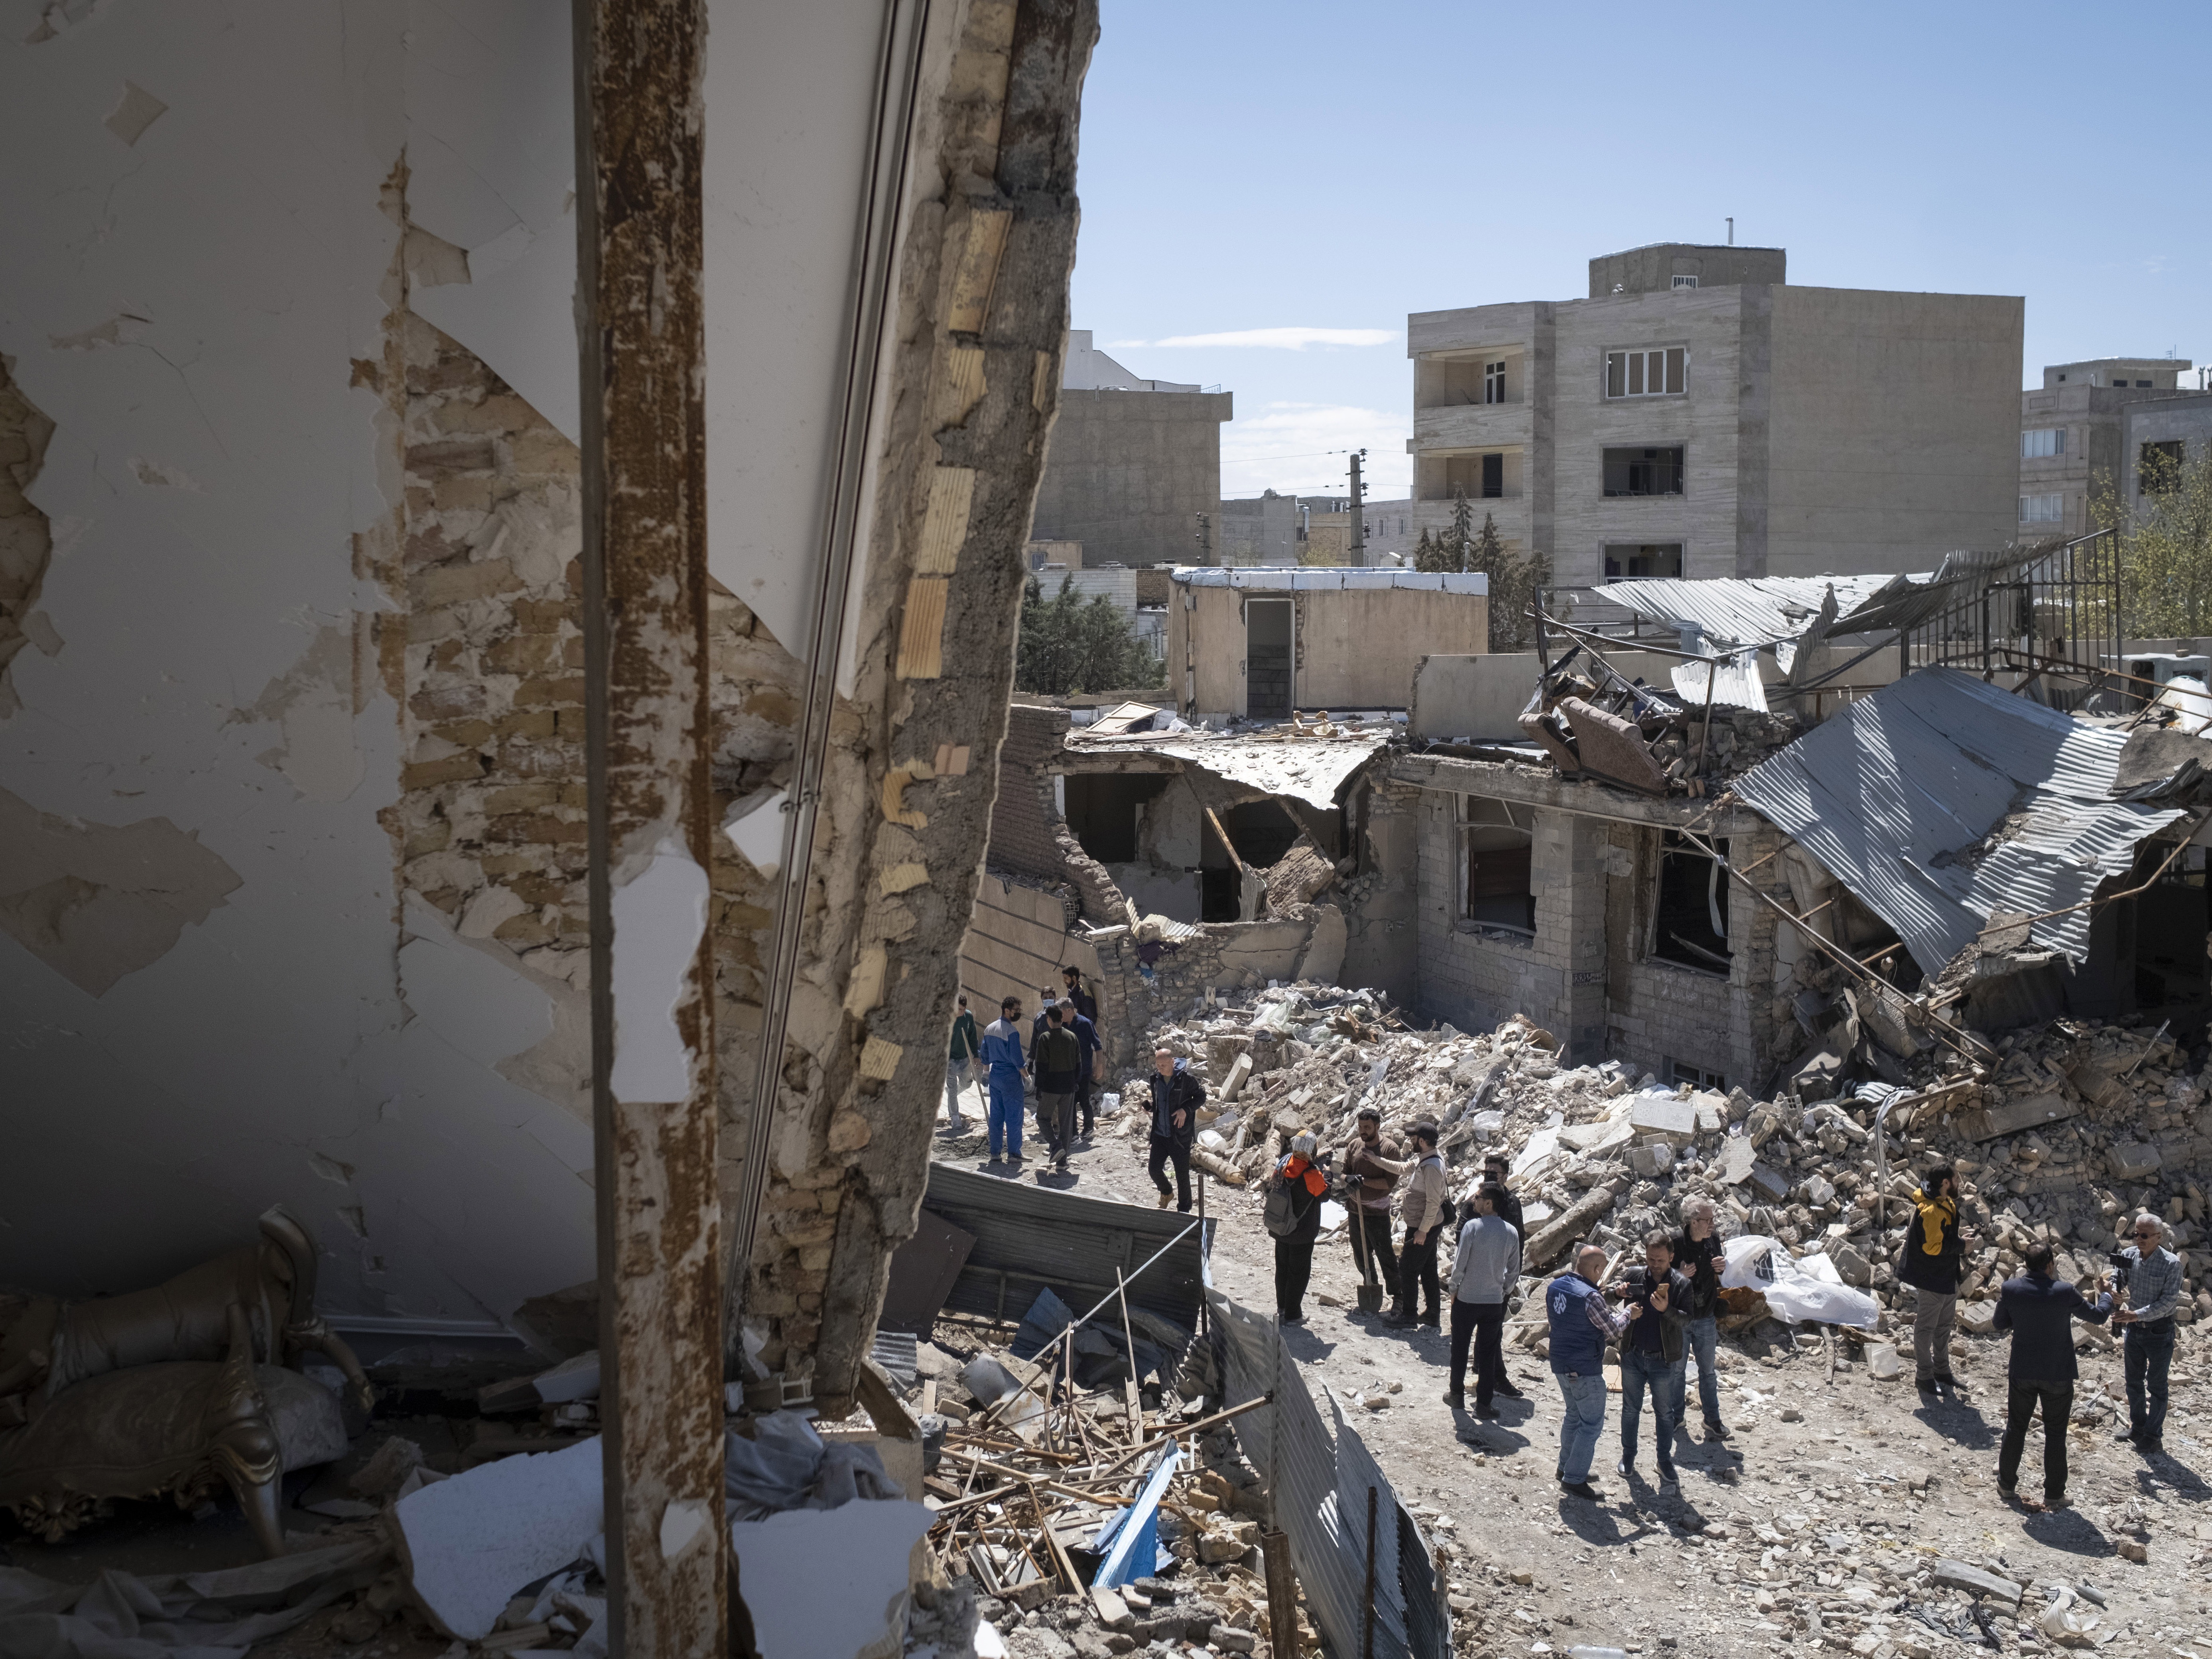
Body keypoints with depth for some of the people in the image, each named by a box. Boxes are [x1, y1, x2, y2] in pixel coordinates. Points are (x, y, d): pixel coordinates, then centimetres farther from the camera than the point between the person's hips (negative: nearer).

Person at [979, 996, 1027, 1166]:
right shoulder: (1012, 1031, -17)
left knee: (996, 1115, 11)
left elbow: (985, 1054, 15)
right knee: (1014, 1116, 0)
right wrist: (1024, 1069, -2)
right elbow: (1016, 1056, -18)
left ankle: (994, 1152, 13)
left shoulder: (989, 1029, 8)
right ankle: (1013, 1152, 2)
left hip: (994, 1076, 7)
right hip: (1011, 1077, -7)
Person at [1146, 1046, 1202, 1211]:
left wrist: (1186, 1110, -19)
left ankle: (1184, 1209, 23)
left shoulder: (1186, 1078, -16)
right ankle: (1167, 1193, 38)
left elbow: (1201, 1097, -6)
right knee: (1154, 1170, 7)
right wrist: (1148, 1106, -3)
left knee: (1182, 1174, 6)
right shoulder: (1156, 1078, 1)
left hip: (1180, 1136, -5)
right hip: (1160, 1134, 5)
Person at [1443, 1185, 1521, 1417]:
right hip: (1495, 1302, 3)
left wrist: (1454, 1289, 1)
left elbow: (1460, 1264, -14)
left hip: (1466, 1299, -3)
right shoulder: (1511, 1233, -3)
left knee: (1460, 1348, 15)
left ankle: (1457, 1395, 26)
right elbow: (1514, 1271, 4)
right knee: (1488, 1352, 11)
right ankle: (1484, 1404, 11)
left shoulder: (1472, 1227, -16)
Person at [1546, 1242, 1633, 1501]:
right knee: (1592, 1424, 3)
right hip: (1585, 1370, -8)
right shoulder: (1590, 1297, -25)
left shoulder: (1554, 1286, 0)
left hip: (1560, 1364, 8)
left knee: (1574, 1416, 25)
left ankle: (1566, 1467, 33)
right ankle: (1574, 1479, 3)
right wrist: (1629, 1314, 6)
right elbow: (1613, 1328, -15)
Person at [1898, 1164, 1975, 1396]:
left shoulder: (1945, 1203, 5)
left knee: (1944, 1325, 21)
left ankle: (1942, 1370, 35)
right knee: (1926, 1326, 4)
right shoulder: (1931, 1211, -28)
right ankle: (1924, 1375, 16)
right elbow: (1932, 1247, -28)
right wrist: (1961, 1245, -19)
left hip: (1947, 1277, 10)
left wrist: (1959, 1236, 5)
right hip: (1931, 1279, -10)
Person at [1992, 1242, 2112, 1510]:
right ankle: (2054, 1495, 16)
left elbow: (2001, 1324, 2)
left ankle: (2007, 1483, 28)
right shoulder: (2064, 1292, -18)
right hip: (2058, 1374, -2)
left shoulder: (2011, 1289, -12)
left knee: (2016, 1428, 18)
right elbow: (2098, 1316, -3)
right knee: (2055, 1435, 10)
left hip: (2022, 1372, 2)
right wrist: (2104, 1294, 16)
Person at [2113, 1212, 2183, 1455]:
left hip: (2159, 1331, -5)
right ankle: (2138, 1427, 34)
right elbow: (2118, 1282, 0)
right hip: (2133, 1329, 5)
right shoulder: (2128, 1255, -6)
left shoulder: (2171, 1264, -19)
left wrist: (2137, 1315, -30)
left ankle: (2154, 1436, 18)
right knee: (2134, 1381, 17)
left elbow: (2168, 1302, -22)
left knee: (2156, 1385, 7)